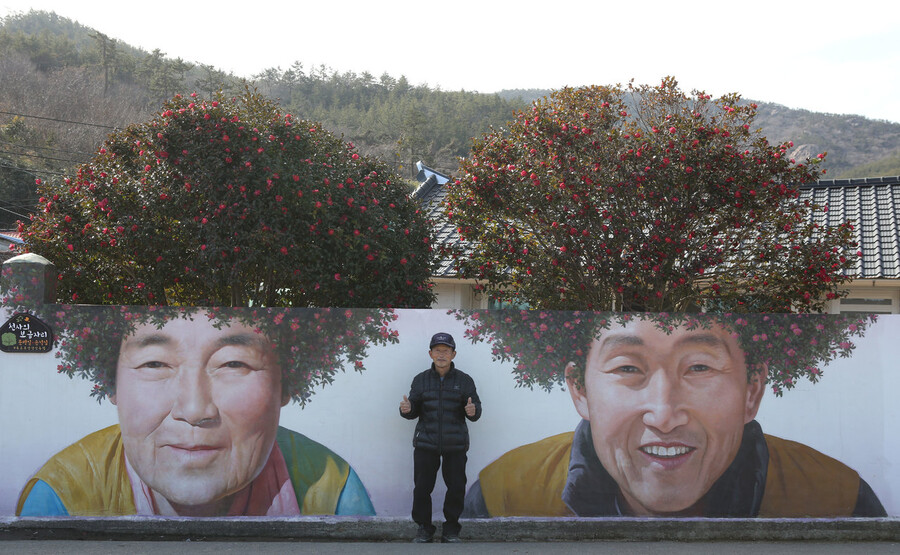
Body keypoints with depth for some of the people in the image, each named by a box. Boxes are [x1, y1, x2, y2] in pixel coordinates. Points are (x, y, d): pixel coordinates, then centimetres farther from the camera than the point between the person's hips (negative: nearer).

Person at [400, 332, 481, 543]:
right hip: (426, 444, 0)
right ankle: (424, 528, 16)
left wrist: (472, 410, -25)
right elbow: (414, 411, 5)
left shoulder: (464, 380, 3)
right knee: (422, 487, -1)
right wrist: (406, 409, -18)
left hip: (455, 445, 0)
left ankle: (451, 529, 20)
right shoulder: (421, 380, 6)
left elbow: (476, 410, -2)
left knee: (456, 487, 2)